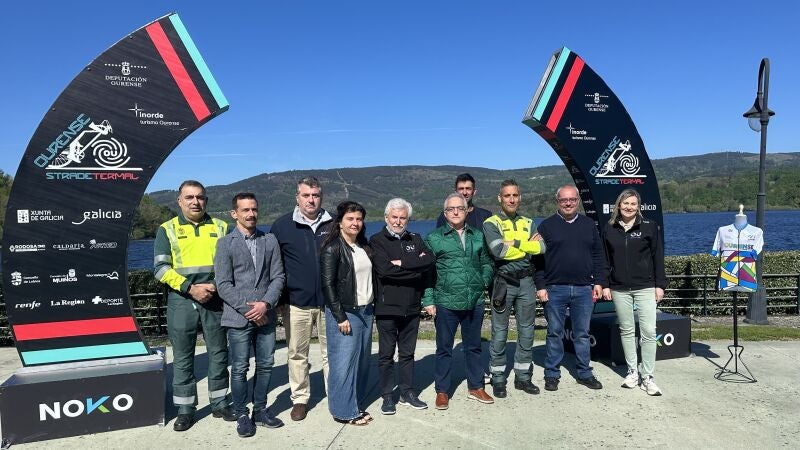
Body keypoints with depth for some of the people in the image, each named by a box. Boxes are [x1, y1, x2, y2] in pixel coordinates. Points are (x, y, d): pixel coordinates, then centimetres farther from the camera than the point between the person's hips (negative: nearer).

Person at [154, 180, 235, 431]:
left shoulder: (221, 228, 7)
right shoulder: (167, 229, 3)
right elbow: (161, 268, -4)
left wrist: (217, 286, -10)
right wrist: (190, 288, -14)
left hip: (214, 300, 1)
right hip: (181, 301, -1)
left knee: (218, 352, 9)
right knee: (182, 357, 7)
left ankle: (220, 403, 23)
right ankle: (185, 409, 20)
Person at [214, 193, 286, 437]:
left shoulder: (270, 241, 8)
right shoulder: (225, 243, -1)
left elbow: (278, 277, 3)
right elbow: (223, 285, -7)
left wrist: (265, 304, -11)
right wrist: (248, 308, -13)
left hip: (266, 316, 3)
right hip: (238, 317, -3)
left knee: (265, 365, 10)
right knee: (240, 369, 3)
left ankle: (260, 410, 26)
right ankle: (242, 415, 19)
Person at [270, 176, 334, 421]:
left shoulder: (333, 224, 5)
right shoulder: (282, 226, 2)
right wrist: (278, 300, 2)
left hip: (329, 301, 1)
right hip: (296, 303, -1)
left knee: (332, 352, 8)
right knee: (297, 354, 8)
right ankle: (300, 399, 23)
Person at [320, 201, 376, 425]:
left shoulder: (364, 246, 11)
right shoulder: (332, 248, -10)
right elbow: (328, 284, -13)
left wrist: (372, 306, 10)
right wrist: (340, 317, -15)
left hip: (365, 310, 7)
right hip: (344, 313, -7)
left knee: (362, 360, 12)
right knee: (344, 362, -1)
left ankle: (355, 404, 25)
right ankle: (344, 411, 11)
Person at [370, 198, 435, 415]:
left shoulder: (415, 240, 11)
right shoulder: (377, 241, -2)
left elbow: (430, 260, -7)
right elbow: (384, 269, -19)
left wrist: (402, 263, -17)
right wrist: (416, 267, -12)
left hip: (411, 307, 4)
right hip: (387, 307, -4)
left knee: (407, 353, 14)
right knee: (386, 354, 6)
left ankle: (407, 393, 26)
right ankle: (388, 396, 18)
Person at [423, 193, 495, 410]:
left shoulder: (478, 236, 9)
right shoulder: (434, 238, -1)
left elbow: (487, 263, 19)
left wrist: (484, 281, 1)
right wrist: (428, 300, -6)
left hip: (474, 302, 3)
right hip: (445, 303, -3)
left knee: (473, 346, 16)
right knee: (444, 349, 7)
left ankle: (475, 387, 31)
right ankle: (442, 391, 20)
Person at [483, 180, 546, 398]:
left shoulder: (528, 223, 13)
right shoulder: (491, 223, -2)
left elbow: (541, 247, -3)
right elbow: (498, 251, -18)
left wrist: (515, 243, -13)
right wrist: (528, 245, -9)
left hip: (526, 282, 5)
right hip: (503, 283, -4)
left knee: (526, 332, 11)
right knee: (499, 333, 2)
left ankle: (523, 377, 24)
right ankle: (498, 379, 14)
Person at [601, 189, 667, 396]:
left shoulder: (650, 227, 1)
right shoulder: (609, 229, 6)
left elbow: (658, 258, 1)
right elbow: (605, 259, 9)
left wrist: (660, 285, -3)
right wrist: (605, 285, 4)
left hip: (645, 287, -2)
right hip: (619, 289, 2)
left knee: (648, 331, -5)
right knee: (626, 330, 8)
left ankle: (647, 377, 3)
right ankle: (632, 372, 19)